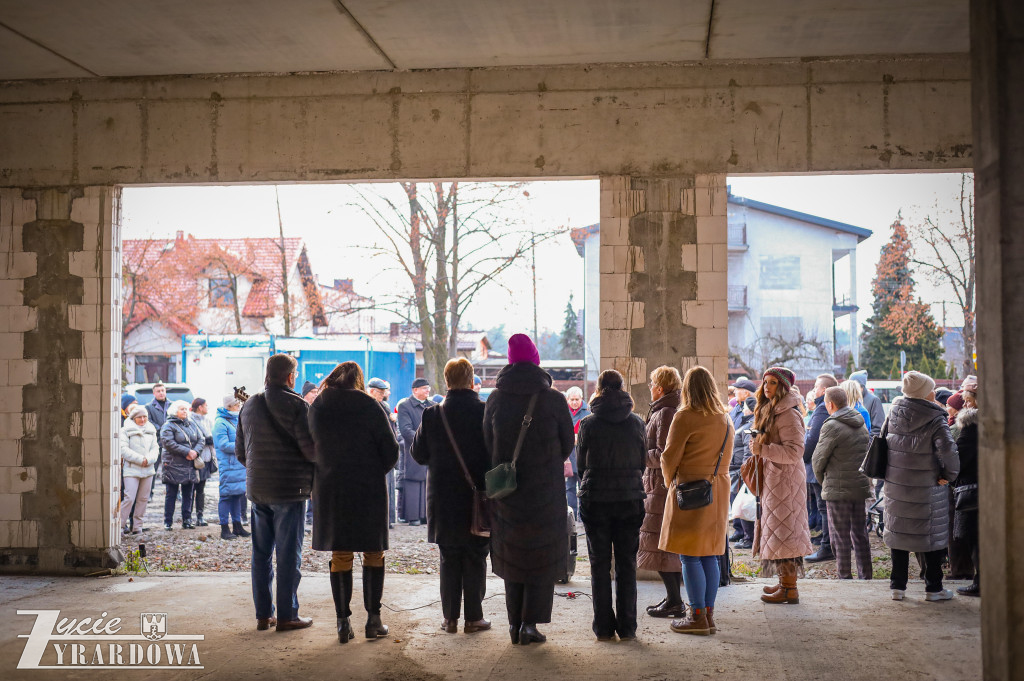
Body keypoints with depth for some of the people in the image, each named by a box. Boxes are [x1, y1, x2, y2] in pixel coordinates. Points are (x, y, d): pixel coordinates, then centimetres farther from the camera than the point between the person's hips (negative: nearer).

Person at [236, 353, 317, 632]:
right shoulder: (296, 405, -12)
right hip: (290, 490, -6)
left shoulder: (249, 405, 10)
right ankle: (286, 616, 4)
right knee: (288, 554, 0)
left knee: (261, 553, 11)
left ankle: (263, 615, 16)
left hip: (257, 490, 6)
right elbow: (311, 449, -17)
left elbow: (240, 451, 15)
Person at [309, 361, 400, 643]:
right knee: (373, 554, 9)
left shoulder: (316, 407, 0)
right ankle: (373, 620, 8)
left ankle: (343, 622, 8)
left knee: (340, 556, 9)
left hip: (330, 490, 3)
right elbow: (390, 451, -6)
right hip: (369, 490, -3)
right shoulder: (368, 406, -9)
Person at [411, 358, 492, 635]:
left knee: (449, 560, 11)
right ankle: (474, 617, 10)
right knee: (475, 560, 7)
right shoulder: (486, 413, -11)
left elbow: (418, 454, 1)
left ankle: (450, 618, 13)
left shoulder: (432, 415, -6)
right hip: (479, 498, -1)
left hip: (444, 500, 2)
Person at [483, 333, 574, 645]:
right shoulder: (553, 400, -10)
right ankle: (530, 623, 4)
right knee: (542, 559, 8)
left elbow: (488, 444, 3)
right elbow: (567, 445, 0)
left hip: (506, 491, 3)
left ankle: (514, 622, 17)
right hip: (545, 491, -3)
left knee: (512, 555, 15)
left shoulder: (495, 399, -2)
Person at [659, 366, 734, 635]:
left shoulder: (685, 417, -12)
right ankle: (709, 614, 15)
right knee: (709, 555, 11)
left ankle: (698, 617, -1)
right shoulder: (725, 418, 9)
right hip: (718, 489, 7)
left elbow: (669, 456, -8)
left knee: (690, 556, -2)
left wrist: (670, 481, 9)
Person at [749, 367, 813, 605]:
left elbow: (794, 452, -22)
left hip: (785, 480, -10)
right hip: (771, 479, 10)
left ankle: (790, 589, -3)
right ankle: (785, 582, 20)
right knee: (776, 532, 13)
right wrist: (757, 446, 10)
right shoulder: (767, 410, 16)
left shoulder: (788, 415, -15)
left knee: (784, 532, -7)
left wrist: (763, 449, -22)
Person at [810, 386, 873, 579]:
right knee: (860, 534, 14)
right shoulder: (862, 424, 10)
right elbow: (867, 452, 17)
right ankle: (865, 577, 18)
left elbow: (818, 459, -9)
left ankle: (845, 577, 2)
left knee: (841, 536, 0)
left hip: (838, 489, -7)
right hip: (861, 486, 7)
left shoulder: (832, 426, -13)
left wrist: (821, 479, 9)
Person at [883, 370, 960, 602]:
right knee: (933, 537, 9)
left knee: (899, 533, 13)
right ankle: (934, 588, 16)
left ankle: (897, 586, 16)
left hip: (896, 485, 5)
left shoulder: (894, 413, 1)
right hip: (927, 488, -4)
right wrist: (949, 475, -11)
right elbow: (948, 450, -26)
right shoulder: (935, 419, -15)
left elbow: (882, 441, 9)